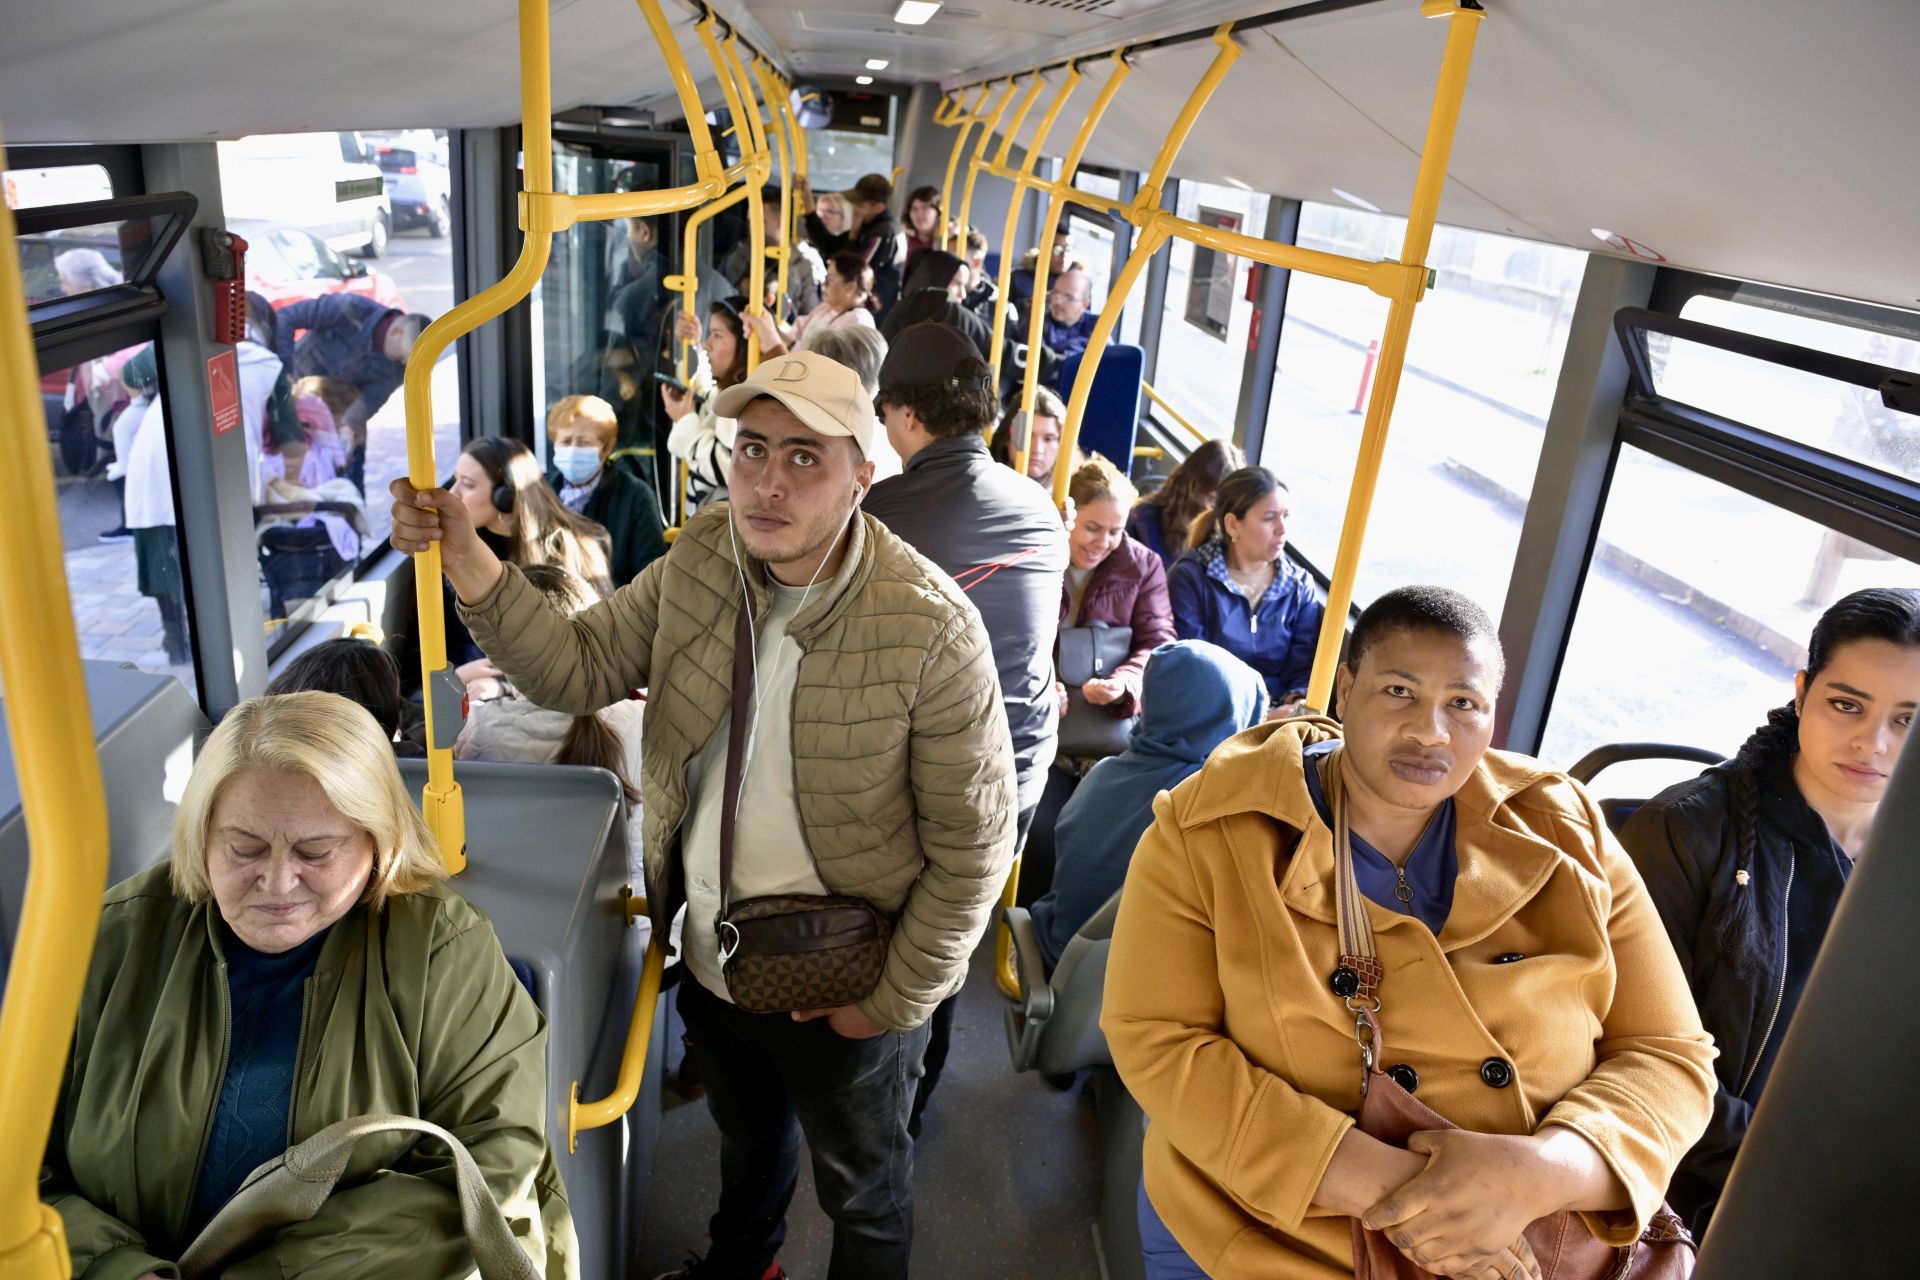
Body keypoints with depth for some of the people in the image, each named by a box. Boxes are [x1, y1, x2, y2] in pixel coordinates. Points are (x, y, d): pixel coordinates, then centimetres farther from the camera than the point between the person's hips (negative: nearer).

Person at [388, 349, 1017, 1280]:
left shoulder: (930, 626, -28)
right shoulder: (698, 561, -10)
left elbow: (972, 845, -21)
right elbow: (576, 670, -8)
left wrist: (895, 1001, -15)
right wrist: (466, 563, -22)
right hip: (709, 962, 6)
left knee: (862, 1193, 24)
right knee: (745, 1136, 35)